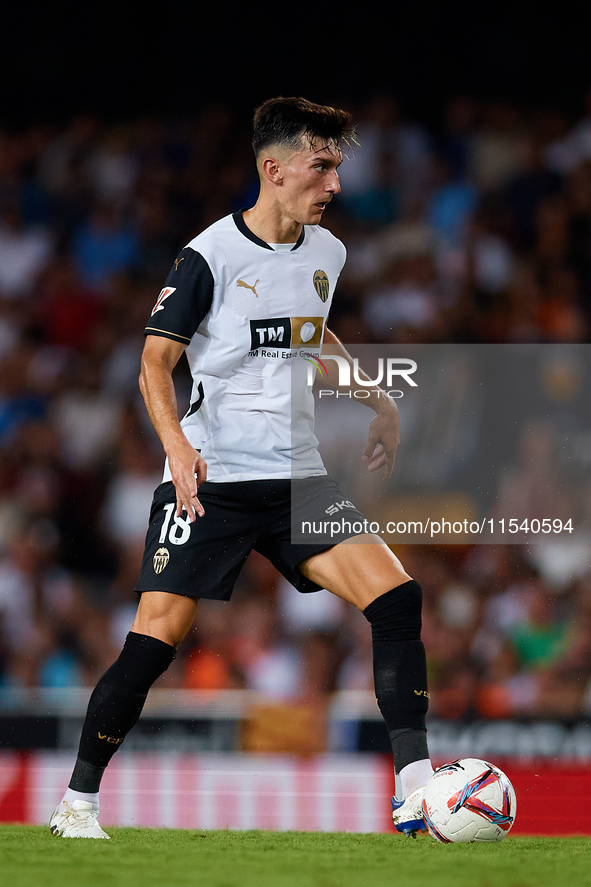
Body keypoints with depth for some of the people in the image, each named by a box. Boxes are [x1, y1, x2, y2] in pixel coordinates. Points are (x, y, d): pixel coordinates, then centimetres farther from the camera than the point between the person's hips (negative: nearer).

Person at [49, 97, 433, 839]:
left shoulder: (327, 254, 9)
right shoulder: (210, 256, -10)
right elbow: (155, 362, -10)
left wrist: (378, 399, 22)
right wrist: (175, 440, -27)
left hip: (295, 475, 5)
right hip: (209, 479, -5)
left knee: (396, 595, -11)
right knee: (156, 638, -11)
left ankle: (415, 792, -10)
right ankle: (77, 801, 5)